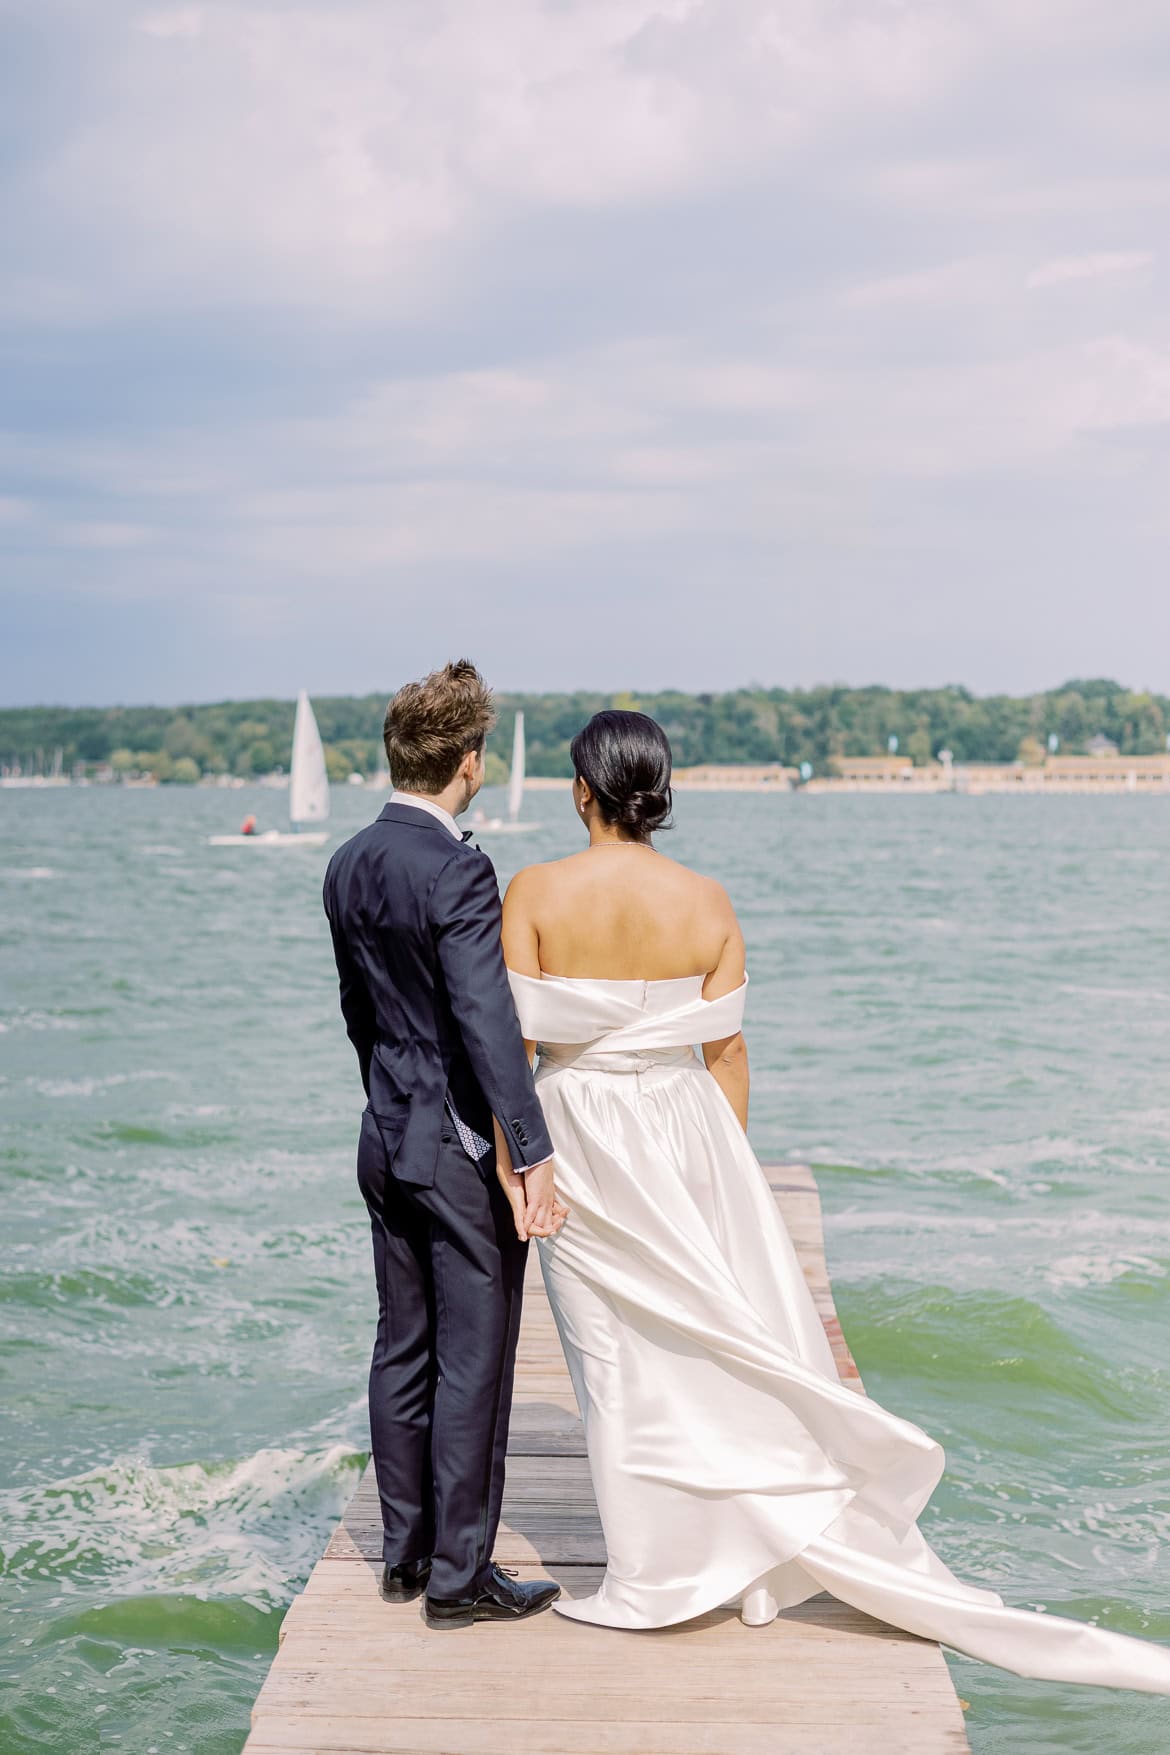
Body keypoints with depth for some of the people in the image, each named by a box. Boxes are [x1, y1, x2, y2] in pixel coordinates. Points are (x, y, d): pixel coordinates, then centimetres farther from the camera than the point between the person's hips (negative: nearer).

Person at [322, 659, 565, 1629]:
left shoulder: (350, 866, 6)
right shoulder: (457, 871, -20)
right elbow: (488, 1021, -25)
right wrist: (533, 1157, -23)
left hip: (387, 1140, 8)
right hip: (465, 1150, -8)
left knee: (403, 1350, 15)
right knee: (474, 1361, 1)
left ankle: (406, 1552, 26)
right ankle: (460, 1576, 9)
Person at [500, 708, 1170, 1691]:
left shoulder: (536, 894, -11)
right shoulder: (707, 904, -5)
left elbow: (512, 1041, -12)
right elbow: (727, 1054, -1)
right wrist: (724, 1166, 11)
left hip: (578, 1137, -2)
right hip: (683, 1131, 2)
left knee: (620, 1359, 7)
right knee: (728, 1342, 13)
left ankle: (652, 1580, 16)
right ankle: (763, 1566, 22)